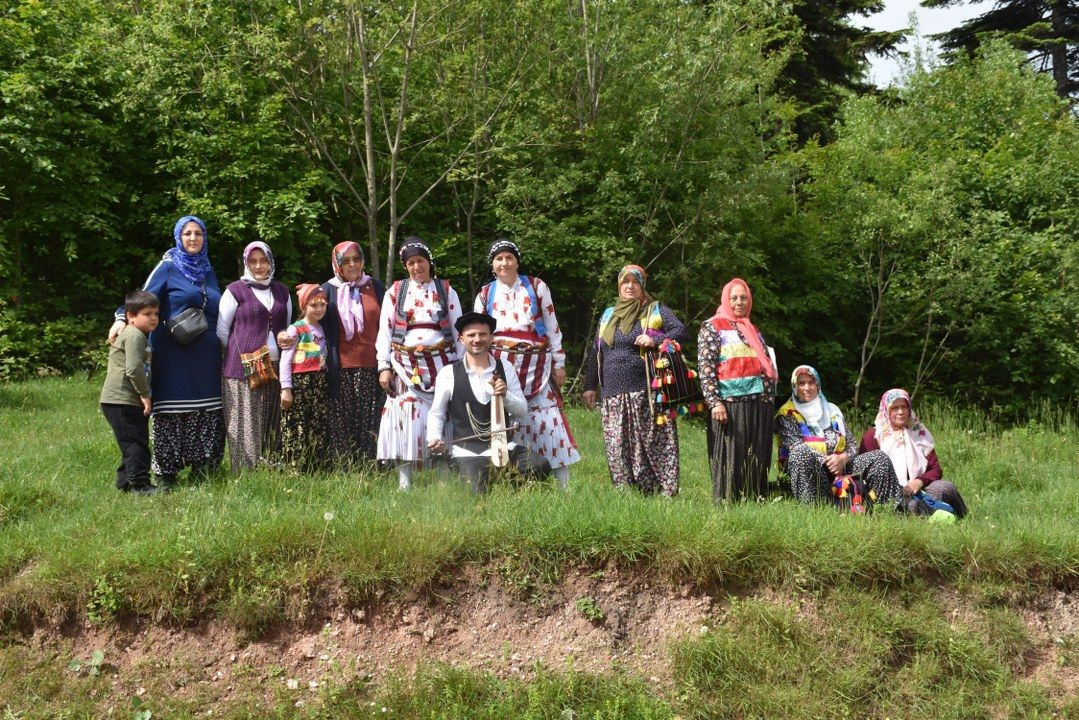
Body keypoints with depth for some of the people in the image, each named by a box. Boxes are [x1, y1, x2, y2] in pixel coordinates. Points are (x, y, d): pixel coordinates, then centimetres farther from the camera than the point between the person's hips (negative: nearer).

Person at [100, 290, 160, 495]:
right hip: (122, 401, -11)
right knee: (136, 442, -10)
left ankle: (124, 481, 22)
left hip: (118, 401, 11)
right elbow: (134, 369, -23)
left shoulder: (127, 333, 21)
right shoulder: (135, 335, -14)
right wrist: (145, 394, -15)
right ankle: (140, 484, -11)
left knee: (131, 443, 15)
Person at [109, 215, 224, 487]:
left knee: (206, 413, 3)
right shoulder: (168, 268, 1)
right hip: (174, 353, -5)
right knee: (172, 412, -6)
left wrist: (220, 348, 19)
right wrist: (122, 318, -21)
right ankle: (166, 473, 1)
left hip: (206, 356, 5)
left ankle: (201, 470, 12)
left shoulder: (208, 273, 17)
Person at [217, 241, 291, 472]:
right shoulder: (235, 291, 0)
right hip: (243, 367, -4)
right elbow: (221, 330, 3)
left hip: (275, 367, 4)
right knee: (245, 427, -5)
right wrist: (240, 353, 3)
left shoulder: (281, 292, 14)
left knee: (272, 427, 5)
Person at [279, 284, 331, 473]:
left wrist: (327, 382, 12)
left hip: (320, 384, 6)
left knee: (320, 427, 5)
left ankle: (319, 468, 11)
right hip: (299, 383, -6)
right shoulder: (295, 330, -5)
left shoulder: (322, 329, 14)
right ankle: (296, 469, -1)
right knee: (297, 428, -5)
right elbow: (285, 361, -8)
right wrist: (286, 388, -13)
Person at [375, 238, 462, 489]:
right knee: (406, 417, -7)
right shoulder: (395, 292, 9)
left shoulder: (446, 290, 9)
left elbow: (458, 330, 9)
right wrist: (384, 367, -2)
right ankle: (404, 482, -4)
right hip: (406, 365, 0)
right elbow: (384, 331, 7)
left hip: (441, 363, 0)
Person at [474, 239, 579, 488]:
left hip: (535, 365, -1)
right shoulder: (485, 295, 12)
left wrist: (559, 364, 6)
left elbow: (552, 327, 8)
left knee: (548, 419, -8)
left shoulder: (536, 287, 8)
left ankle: (564, 484, -5)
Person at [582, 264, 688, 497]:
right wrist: (590, 386, 17)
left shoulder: (656, 311, 9)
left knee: (655, 443, -9)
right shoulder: (608, 315, 22)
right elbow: (595, 353, 23)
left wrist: (655, 340, -17)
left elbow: (681, 331, -2)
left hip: (646, 394, -4)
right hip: (613, 397, 4)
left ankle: (668, 492, -7)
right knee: (618, 450, 0)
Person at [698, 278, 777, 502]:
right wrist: (715, 402, -16)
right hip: (730, 403, -5)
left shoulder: (753, 330, 21)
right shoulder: (712, 327, 3)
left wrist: (770, 400, 9)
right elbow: (705, 367, -7)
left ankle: (755, 499, 11)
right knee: (730, 456, -5)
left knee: (757, 456, 5)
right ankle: (725, 500, 0)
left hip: (759, 403, 6)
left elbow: (767, 368, 19)